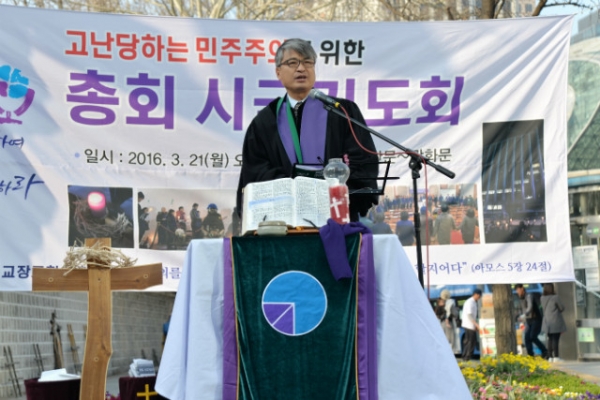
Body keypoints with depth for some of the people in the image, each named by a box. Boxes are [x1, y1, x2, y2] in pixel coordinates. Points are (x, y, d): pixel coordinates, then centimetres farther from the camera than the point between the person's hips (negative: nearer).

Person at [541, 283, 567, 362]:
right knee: (555, 339, -4)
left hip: (547, 322, 5)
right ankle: (556, 357, -4)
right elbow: (562, 308, -3)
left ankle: (550, 357, 11)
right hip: (556, 321, -5)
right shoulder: (555, 297, -14)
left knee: (550, 339, 12)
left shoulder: (542, 298, 1)